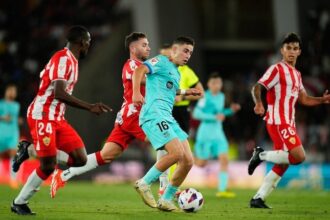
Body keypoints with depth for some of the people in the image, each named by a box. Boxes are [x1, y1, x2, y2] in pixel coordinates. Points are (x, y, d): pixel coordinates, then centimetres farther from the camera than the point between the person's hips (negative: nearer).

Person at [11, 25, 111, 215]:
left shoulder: (71, 60, 15)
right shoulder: (63, 59, -16)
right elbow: (59, 93, -25)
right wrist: (90, 107, -27)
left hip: (57, 119, 9)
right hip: (42, 117, -9)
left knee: (80, 159, -1)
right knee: (48, 166, -8)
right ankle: (19, 203, 10)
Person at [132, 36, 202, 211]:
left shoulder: (176, 73, 26)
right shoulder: (161, 62, 0)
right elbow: (140, 70, -18)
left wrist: (184, 92, 36)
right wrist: (136, 92, -34)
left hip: (168, 118, 9)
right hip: (154, 114, -9)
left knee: (188, 160, 0)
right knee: (177, 152, -25)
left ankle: (166, 200, 10)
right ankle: (144, 184, -11)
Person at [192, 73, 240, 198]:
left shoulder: (221, 96, 10)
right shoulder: (205, 97, -13)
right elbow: (196, 113, -19)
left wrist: (231, 110, 8)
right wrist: (214, 117, -25)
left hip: (218, 132, 6)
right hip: (206, 132, -6)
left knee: (224, 159, -10)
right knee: (201, 163, 2)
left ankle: (222, 190, -11)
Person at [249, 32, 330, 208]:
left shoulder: (296, 74, 20)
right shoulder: (277, 69, -7)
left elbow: (304, 99, 22)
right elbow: (257, 88, -16)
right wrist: (259, 103, -36)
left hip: (288, 123, 9)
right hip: (278, 122, -9)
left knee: (282, 165, 6)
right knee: (299, 156, -21)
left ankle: (258, 199, 9)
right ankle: (261, 155, -5)